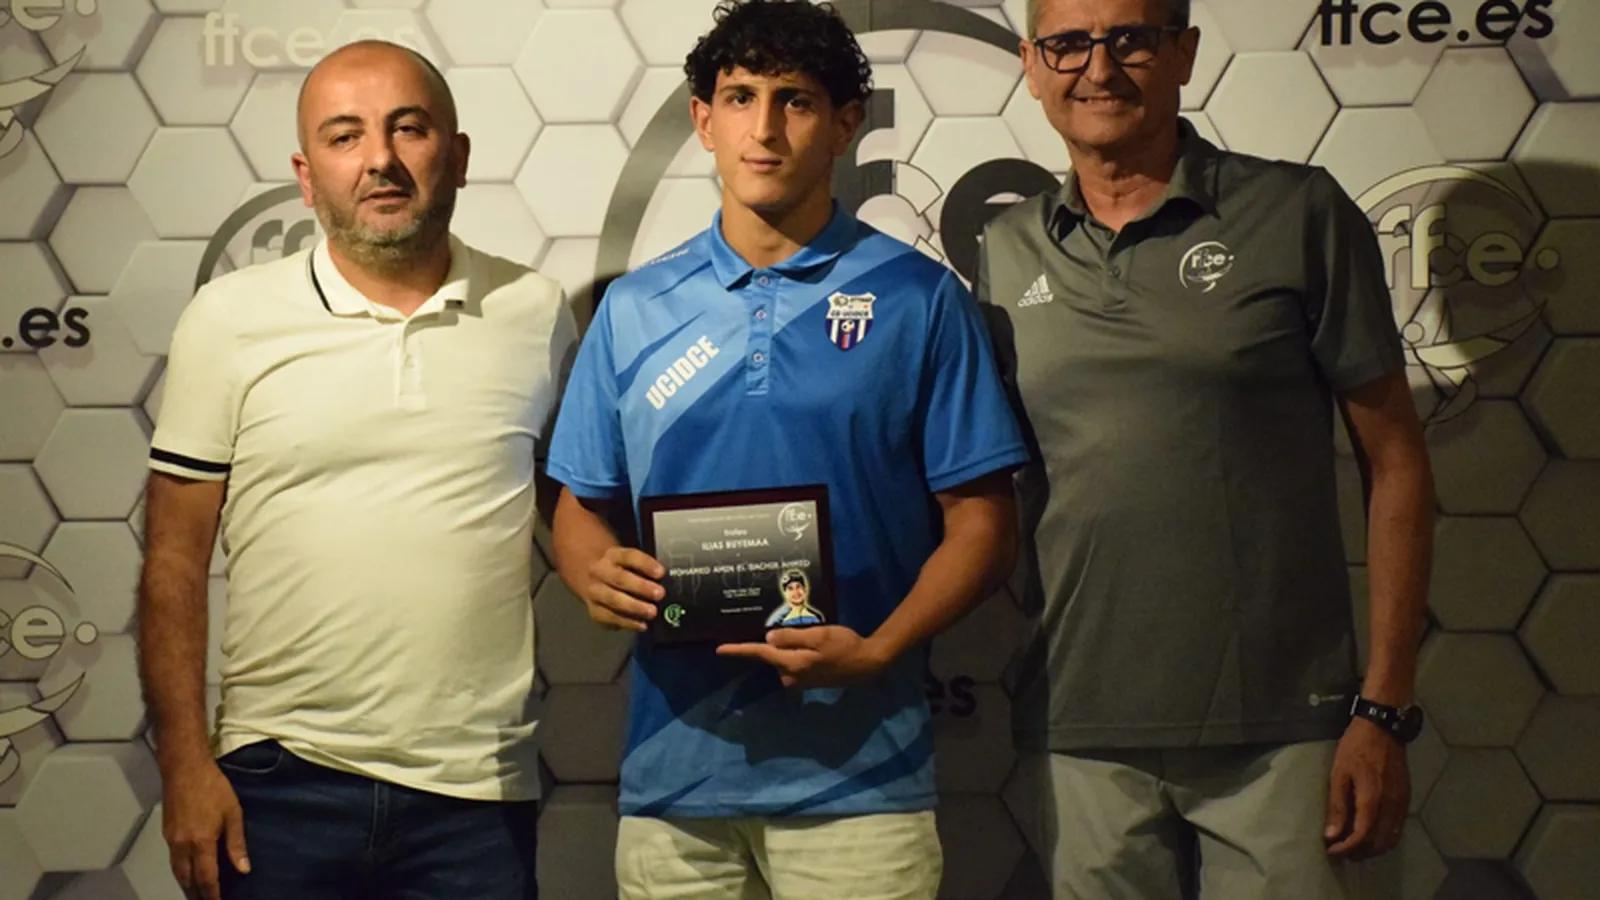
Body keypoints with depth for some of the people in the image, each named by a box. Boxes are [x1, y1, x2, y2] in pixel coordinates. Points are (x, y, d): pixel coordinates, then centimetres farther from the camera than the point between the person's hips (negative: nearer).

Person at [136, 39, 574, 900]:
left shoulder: (536, 312, 4)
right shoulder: (229, 317, 0)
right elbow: (175, 559, 1)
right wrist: (183, 763, -3)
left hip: (480, 792, 1)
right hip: (279, 777, -1)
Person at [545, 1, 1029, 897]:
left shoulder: (921, 300, 0)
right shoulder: (635, 308, 8)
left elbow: (981, 522, -1)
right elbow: (582, 506, 13)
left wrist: (876, 651, -16)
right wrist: (596, 572, -9)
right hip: (674, 773, 3)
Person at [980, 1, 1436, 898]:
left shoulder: (1300, 213, -2)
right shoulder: (1007, 251, 8)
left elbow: (1396, 461, -1)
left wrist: (1386, 708, -6)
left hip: (1280, 731, -2)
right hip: (1080, 737, 3)